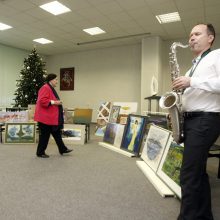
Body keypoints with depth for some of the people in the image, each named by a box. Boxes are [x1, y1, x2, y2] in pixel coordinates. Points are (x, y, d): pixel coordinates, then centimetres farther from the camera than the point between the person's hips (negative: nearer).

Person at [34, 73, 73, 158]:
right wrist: (54, 102, -22)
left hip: (52, 117, 11)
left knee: (57, 134, 14)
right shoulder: (45, 88, -16)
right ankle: (40, 152, 14)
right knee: (44, 135, 0)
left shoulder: (51, 89, 17)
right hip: (46, 117, -11)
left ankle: (62, 149, 22)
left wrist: (57, 103, 16)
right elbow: (42, 101, -26)